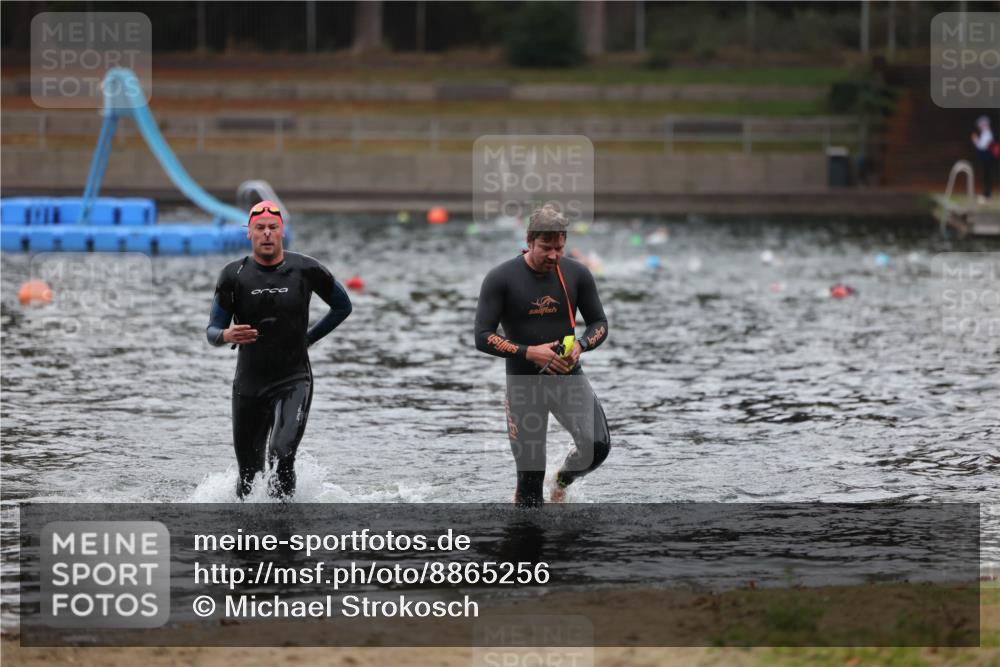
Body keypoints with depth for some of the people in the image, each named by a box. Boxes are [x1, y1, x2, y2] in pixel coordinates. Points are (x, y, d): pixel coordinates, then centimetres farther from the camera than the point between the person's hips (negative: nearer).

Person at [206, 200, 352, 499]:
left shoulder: (305, 270, -3)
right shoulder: (234, 275, -2)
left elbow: (342, 306, 13)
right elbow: (212, 330, 0)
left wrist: (308, 338, 7)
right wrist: (226, 336, -23)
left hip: (294, 381, -2)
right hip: (249, 383, 2)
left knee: (281, 456, -24)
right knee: (249, 472, 9)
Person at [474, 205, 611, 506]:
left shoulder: (577, 274, -1)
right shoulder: (501, 278, -10)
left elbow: (600, 323, 8)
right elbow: (483, 337, -11)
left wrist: (580, 345, -14)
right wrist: (529, 352, -23)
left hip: (568, 377, 2)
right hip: (524, 382, -2)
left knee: (597, 445, -20)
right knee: (530, 476, -3)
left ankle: (564, 479, 13)